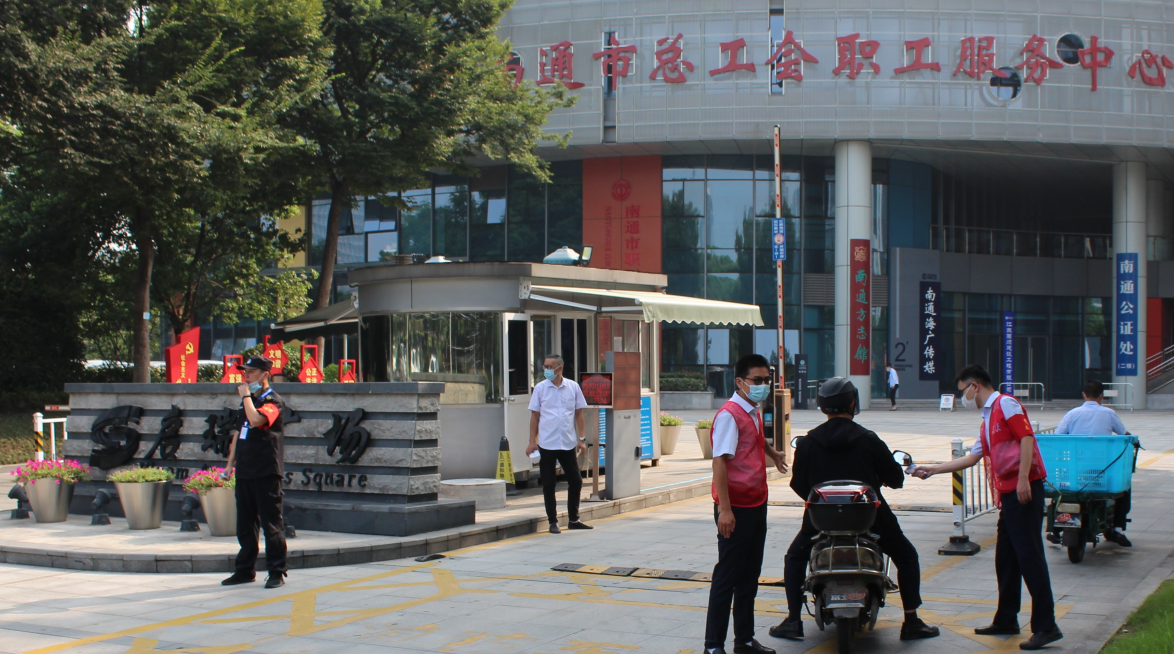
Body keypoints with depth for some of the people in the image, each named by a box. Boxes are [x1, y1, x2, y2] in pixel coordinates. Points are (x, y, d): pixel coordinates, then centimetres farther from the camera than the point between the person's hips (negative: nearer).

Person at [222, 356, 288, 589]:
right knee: (245, 523, 12)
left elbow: (256, 419, -28)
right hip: (244, 471, 8)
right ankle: (245, 569, 20)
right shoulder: (248, 401, 18)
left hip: (266, 472, -8)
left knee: (271, 523, -5)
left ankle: (277, 572, -1)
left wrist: (246, 396, -15)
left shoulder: (272, 401, -9)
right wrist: (230, 463, 20)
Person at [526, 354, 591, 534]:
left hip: (568, 443, 2)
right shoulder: (540, 388, 1)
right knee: (548, 484, 2)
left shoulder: (573, 387, 3)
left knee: (576, 481, 6)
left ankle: (573, 519, 20)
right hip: (547, 444, -1)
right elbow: (535, 416, 4)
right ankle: (553, 521, 12)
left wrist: (581, 439, 3)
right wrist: (532, 441, -1)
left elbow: (579, 414, 8)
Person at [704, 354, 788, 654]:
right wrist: (724, 509, -26)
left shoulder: (754, 413, 11)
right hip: (736, 509, -9)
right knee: (727, 577, -4)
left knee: (749, 576, 15)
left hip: (756, 505, 9)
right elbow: (719, 461, -23)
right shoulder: (729, 415, -17)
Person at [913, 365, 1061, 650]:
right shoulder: (987, 419, 24)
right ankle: (1006, 620, 22)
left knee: (1029, 557, -11)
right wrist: (933, 470, 30)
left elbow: (1026, 439, -15)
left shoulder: (1006, 404, -4)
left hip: (1024, 489, -10)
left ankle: (1046, 626, -11)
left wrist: (1023, 479, -23)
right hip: (1007, 494, 10)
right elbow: (972, 457, 30)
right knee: (1005, 559, 13)